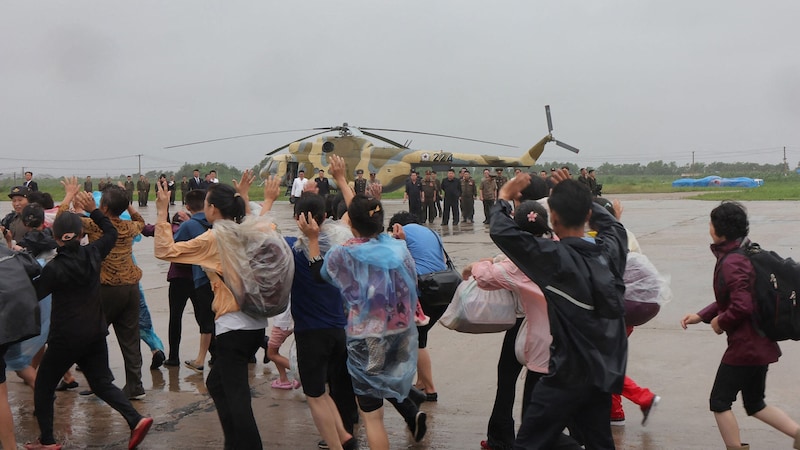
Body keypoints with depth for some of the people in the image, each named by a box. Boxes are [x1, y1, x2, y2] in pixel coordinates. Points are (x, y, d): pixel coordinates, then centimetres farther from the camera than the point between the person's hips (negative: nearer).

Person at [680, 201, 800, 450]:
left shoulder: (731, 262, -22)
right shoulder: (743, 253, 10)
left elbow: (742, 306, -30)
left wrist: (720, 322, -12)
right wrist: (700, 316, 9)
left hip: (744, 346, -10)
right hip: (759, 343, 10)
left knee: (720, 402, 4)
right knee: (755, 404, 20)